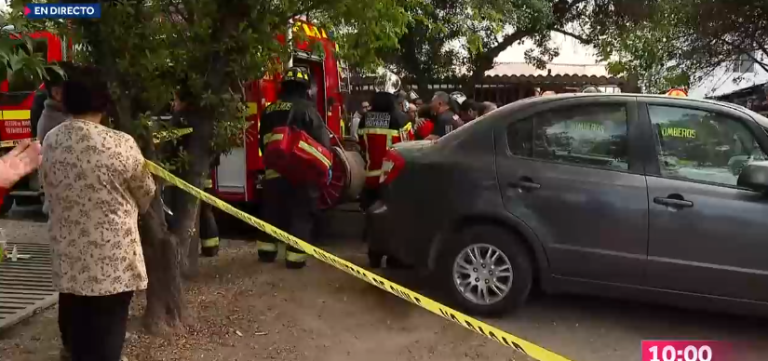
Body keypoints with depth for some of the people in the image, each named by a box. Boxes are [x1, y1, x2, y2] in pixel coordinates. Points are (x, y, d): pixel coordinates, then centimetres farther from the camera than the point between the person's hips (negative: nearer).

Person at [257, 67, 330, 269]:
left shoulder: (269, 110, 14)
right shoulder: (306, 108, -5)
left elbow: (263, 141, 22)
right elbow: (322, 140, -9)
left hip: (274, 170, 5)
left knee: (272, 211, 19)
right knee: (301, 214, 2)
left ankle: (267, 249, 26)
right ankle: (295, 256, 0)